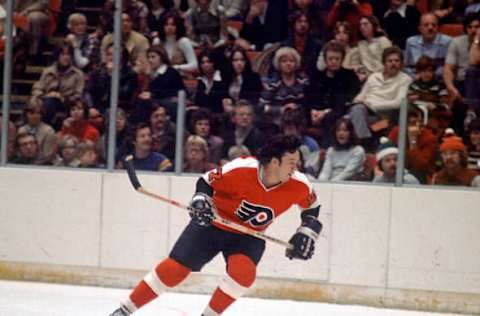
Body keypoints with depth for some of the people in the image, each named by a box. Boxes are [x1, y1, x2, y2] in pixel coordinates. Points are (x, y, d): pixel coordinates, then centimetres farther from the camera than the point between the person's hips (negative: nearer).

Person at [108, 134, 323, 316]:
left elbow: (312, 206, 4)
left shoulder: (299, 185, -18)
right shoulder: (241, 169, -28)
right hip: (213, 224, -2)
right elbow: (206, 182, -10)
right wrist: (200, 200, -28)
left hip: (249, 235, 2)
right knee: (175, 268, -8)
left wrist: (307, 233, -6)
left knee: (243, 271, -28)